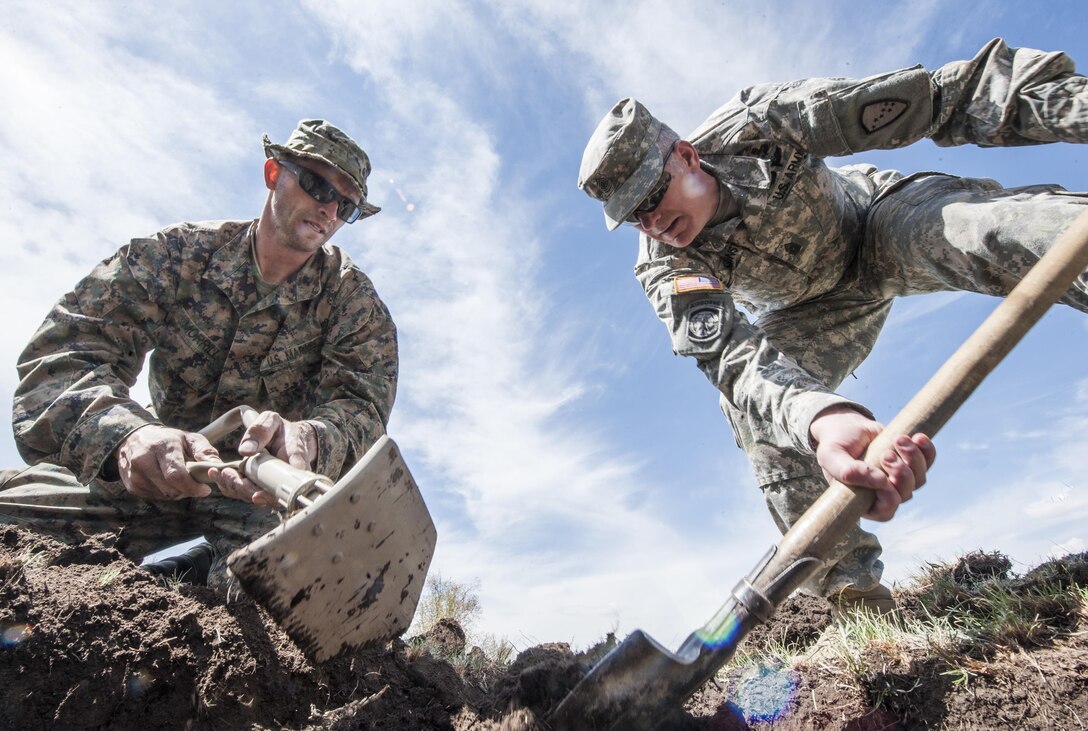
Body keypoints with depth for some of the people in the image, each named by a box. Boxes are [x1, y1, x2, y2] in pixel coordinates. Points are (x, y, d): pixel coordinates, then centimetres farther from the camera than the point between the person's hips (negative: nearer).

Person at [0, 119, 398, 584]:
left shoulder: (353, 300, -5)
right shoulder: (175, 254, -4)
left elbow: (361, 406, -18)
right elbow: (63, 353, -15)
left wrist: (308, 439, -44)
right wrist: (125, 432, -39)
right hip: (161, 468, 1)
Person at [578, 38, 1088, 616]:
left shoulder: (756, 124, -29)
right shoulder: (664, 269, -26)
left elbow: (930, 99, -26)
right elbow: (729, 357, -42)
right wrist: (819, 418, -62)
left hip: (886, 224, -1)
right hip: (813, 309, 2)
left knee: (994, 230, -36)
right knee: (754, 408, -20)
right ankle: (856, 596, -9)